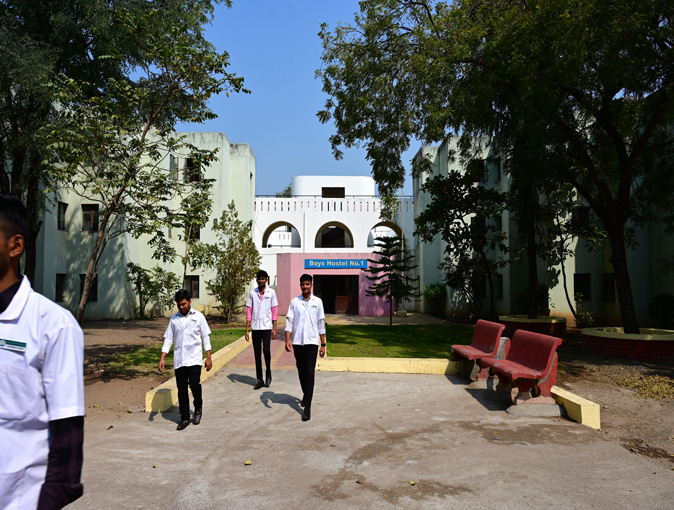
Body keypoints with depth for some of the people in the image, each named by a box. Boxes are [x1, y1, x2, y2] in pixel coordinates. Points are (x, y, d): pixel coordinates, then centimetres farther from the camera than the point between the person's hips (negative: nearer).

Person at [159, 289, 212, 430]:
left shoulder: (198, 316, 1)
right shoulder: (174, 318, 8)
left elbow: (206, 337, 3)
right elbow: (168, 339, 11)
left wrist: (208, 358, -1)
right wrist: (162, 358, 3)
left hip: (194, 359, -3)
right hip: (179, 360, 3)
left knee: (194, 384, -16)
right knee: (181, 389, 5)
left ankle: (198, 407, 13)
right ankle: (184, 418, 17)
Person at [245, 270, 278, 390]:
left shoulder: (271, 292, 2)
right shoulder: (252, 293, 6)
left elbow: (275, 311, 2)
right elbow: (249, 312, 7)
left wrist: (274, 329, -3)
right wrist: (247, 330, 3)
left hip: (267, 327, -2)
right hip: (255, 327, 2)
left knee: (266, 350, -13)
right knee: (257, 354, 4)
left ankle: (268, 373, 12)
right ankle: (259, 380, 12)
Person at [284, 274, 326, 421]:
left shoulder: (317, 302, 3)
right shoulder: (294, 302, 4)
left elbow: (321, 324, 7)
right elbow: (289, 321, 1)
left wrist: (323, 344, 6)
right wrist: (287, 340, -10)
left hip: (312, 342, -2)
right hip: (297, 342, 2)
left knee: (310, 373, -8)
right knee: (301, 372, 13)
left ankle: (307, 408, -8)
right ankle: (305, 395, 38)